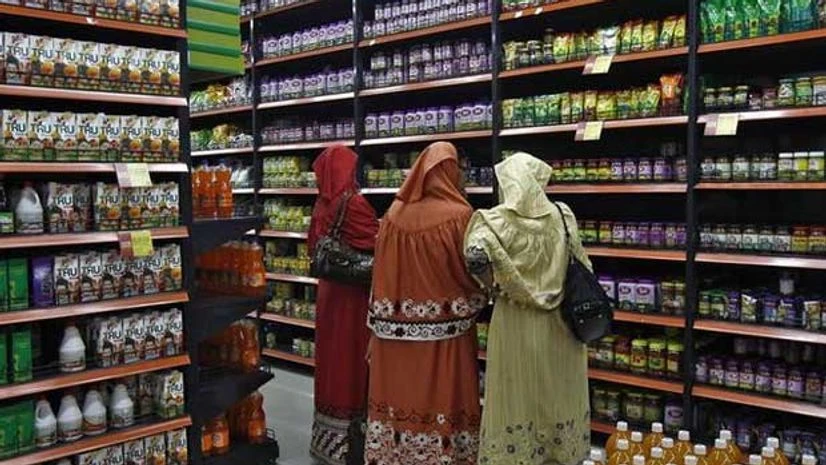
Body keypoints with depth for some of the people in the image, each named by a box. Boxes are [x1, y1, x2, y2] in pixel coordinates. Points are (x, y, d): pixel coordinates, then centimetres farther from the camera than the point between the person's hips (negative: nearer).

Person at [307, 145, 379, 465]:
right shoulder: (353, 203, -18)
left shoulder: (322, 205, 4)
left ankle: (328, 437, 27)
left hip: (329, 289, 7)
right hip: (354, 293, -7)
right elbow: (377, 245, -16)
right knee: (352, 357, 1)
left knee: (332, 353, 15)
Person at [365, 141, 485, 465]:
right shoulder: (459, 216, -12)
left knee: (399, 391, 14)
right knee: (441, 396, 6)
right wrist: (476, 300, 15)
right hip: (444, 331, -4)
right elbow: (474, 273, -7)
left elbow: (381, 274, 5)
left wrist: (379, 328, 12)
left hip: (395, 330, 4)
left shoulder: (394, 214, 1)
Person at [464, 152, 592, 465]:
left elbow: (475, 256, -27)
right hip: (559, 322, 3)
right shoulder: (562, 216, 0)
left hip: (516, 322, -3)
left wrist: (496, 287, -11)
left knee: (517, 398, 8)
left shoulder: (500, 219, -11)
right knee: (557, 395, 17)